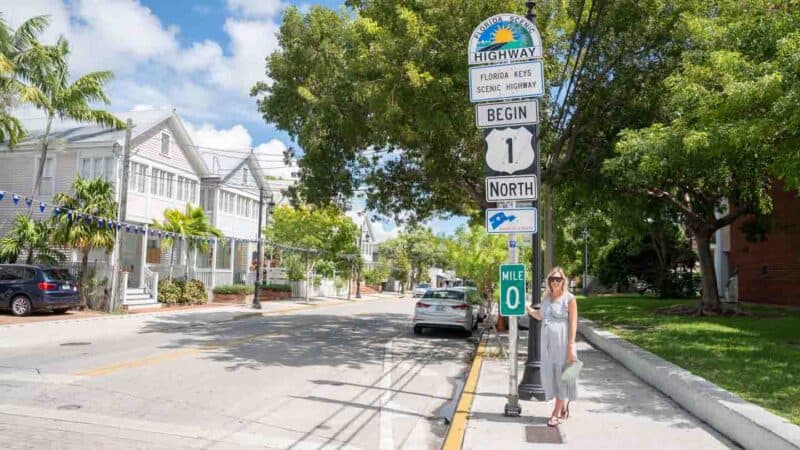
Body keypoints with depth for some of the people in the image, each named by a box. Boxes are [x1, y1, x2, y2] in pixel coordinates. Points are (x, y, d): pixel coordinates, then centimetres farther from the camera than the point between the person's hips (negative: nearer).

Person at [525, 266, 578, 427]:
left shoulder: (569, 298, -8)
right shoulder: (546, 297, 10)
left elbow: (573, 324, -11)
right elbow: (541, 316, 23)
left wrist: (571, 346, -16)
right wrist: (526, 307, 10)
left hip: (562, 342, -6)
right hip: (547, 342, 6)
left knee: (561, 374, 3)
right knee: (551, 375, 9)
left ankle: (557, 412, 12)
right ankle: (563, 408, 27)